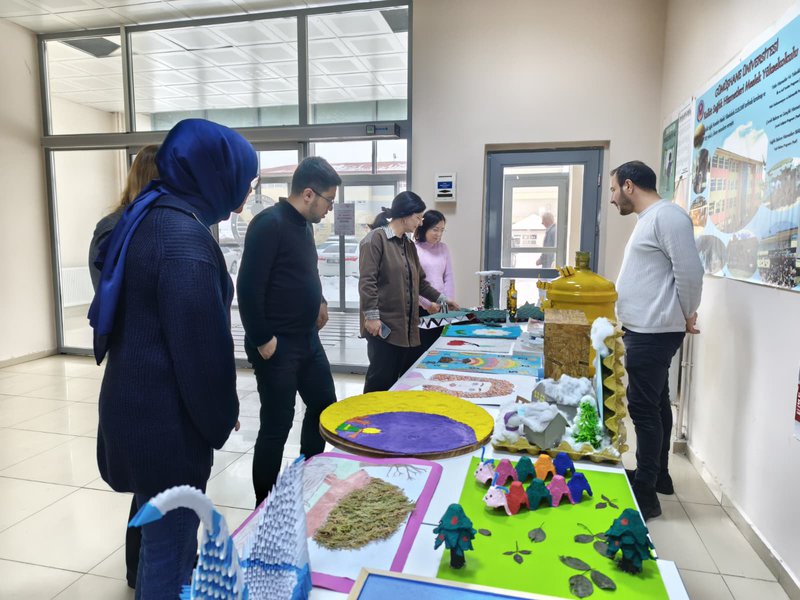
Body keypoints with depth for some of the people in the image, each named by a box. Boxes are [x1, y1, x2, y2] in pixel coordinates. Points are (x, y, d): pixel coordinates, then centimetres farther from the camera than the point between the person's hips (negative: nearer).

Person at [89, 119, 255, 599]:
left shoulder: (154, 218, 8)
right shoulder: (184, 235, -23)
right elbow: (199, 345, -23)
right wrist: (221, 420, -6)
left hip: (142, 409, 10)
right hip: (165, 420, -10)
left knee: (166, 533, 26)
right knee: (170, 546, 8)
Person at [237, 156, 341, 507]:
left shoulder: (304, 224, 10)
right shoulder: (269, 224, -18)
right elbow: (248, 288, -22)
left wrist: (317, 301, 6)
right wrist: (262, 341, -19)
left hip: (307, 338, 9)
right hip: (277, 345, -9)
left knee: (323, 405, 18)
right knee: (276, 426, 2)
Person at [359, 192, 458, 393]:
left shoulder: (409, 244, 16)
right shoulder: (375, 239, -9)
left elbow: (419, 280, 24)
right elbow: (367, 281, -15)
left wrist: (440, 299, 22)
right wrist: (371, 316, -19)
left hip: (407, 325, 8)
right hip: (384, 325, -8)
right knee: (382, 379, -2)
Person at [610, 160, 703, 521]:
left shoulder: (666, 216, -15)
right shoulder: (649, 219, 16)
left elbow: (689, 271, -18)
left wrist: (688, 316, -7)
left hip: (653, 332, -10)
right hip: (645, 329, 10)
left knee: (644, 408, -4)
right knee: (656, 403, 18)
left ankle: (645, 494, 6)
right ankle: (658, 475, 32)